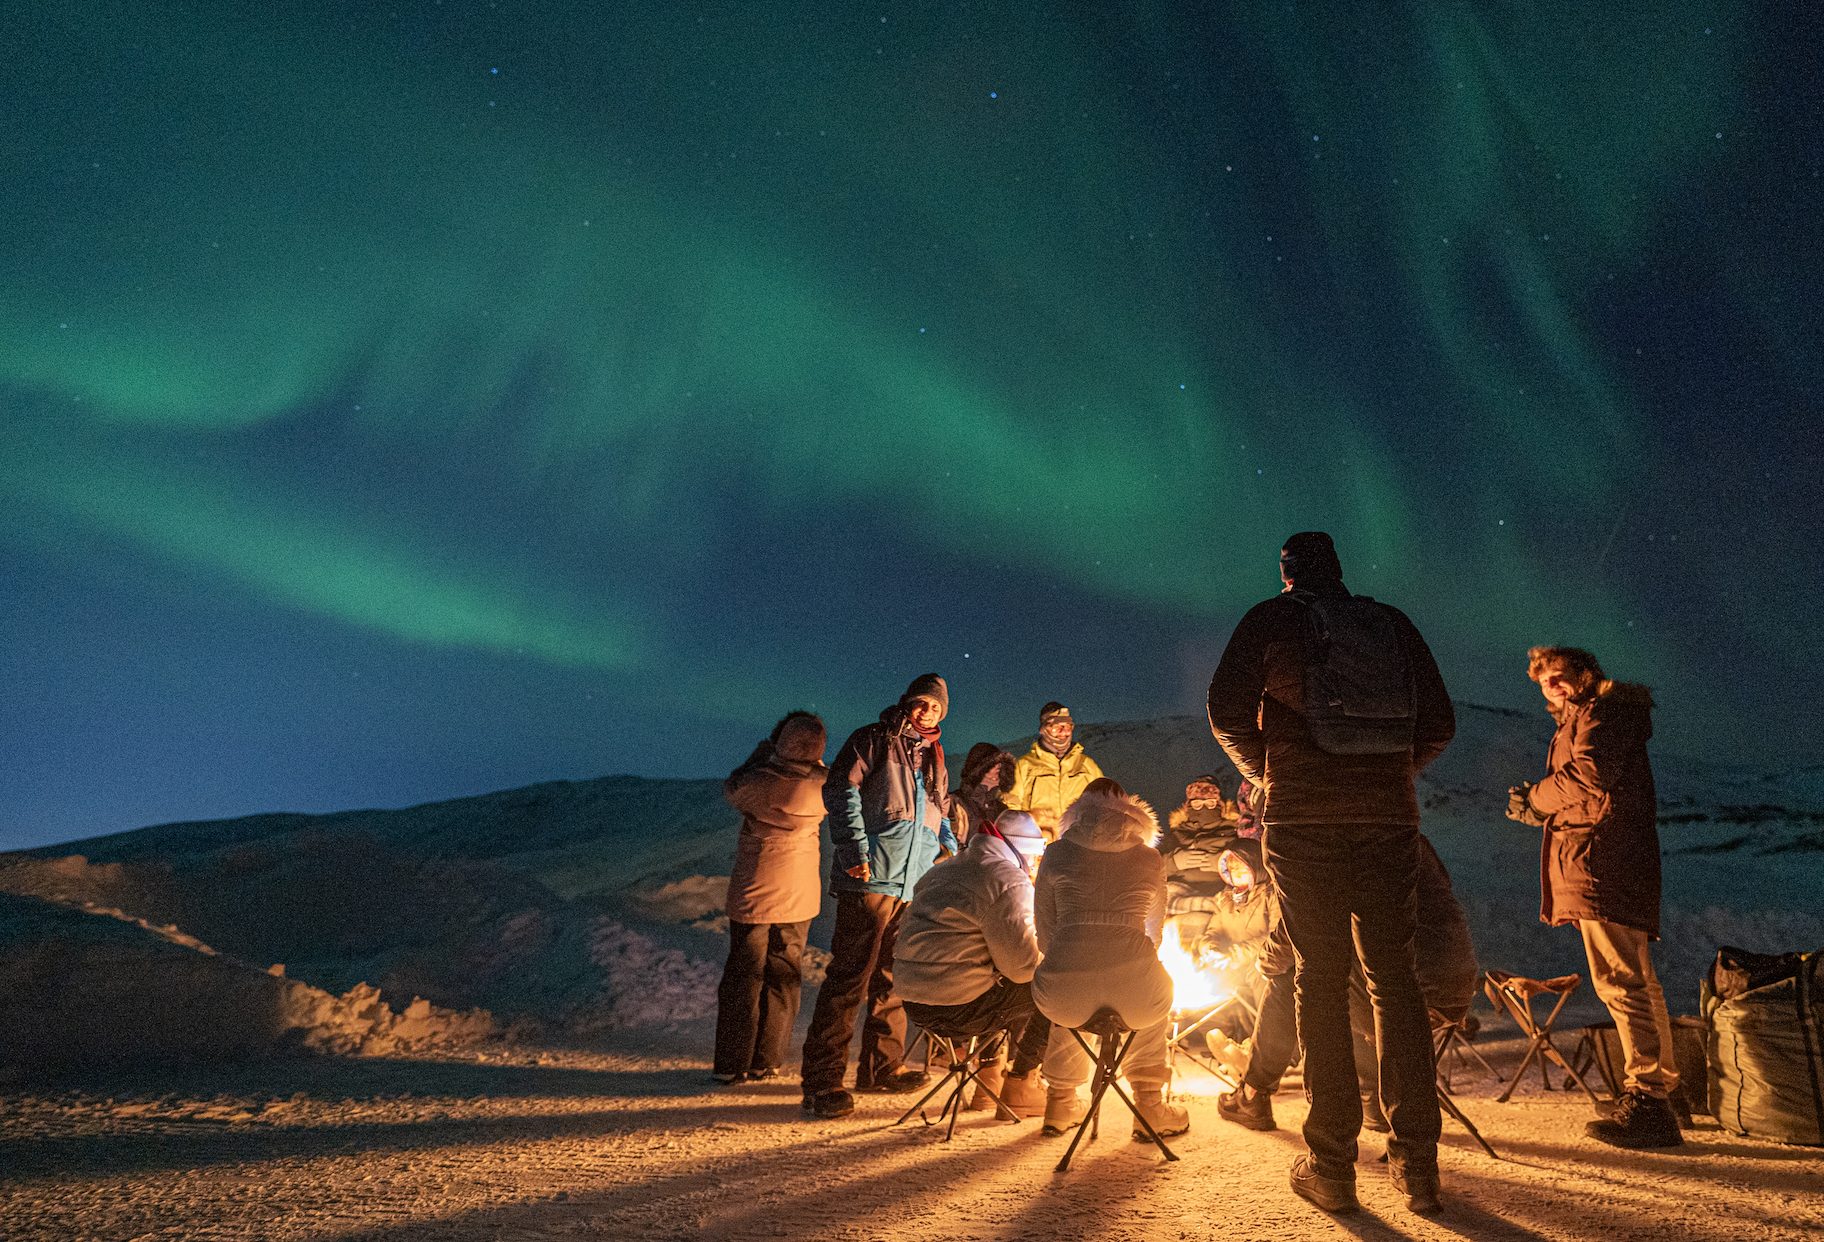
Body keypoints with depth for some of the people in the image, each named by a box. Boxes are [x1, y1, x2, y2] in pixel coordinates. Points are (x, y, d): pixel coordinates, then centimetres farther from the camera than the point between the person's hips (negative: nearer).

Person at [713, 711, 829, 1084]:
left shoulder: (760, 783, -20)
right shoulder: (823, 785, -11)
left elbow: (730, 788, 3)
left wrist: (765, 747, 4)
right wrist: (813, 759, 8)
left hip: (753, 893, -2)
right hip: (798, 897, 3)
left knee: (743, 977, 10)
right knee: (783, 977, 15)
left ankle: (732, 1064, 17)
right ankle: (765, 1062, 22)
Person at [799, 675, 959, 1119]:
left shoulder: (934, 760, 21)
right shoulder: (873, 740, 0)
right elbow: (840, 790, -9)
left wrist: (948, 844, 14)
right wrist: (856, 849, -16)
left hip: (916, 882, 7)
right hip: (872, 878, -7)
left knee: (895, 976, 13)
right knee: (849, 974, -7)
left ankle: (881, 1067, 26)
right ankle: (822, 1080, 0)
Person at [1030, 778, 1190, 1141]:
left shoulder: (1056, 852, 12)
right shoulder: (1151, 859, 16)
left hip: (1065, 996, 0)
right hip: (1135, 994, 0)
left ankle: (1061, 1104, 46)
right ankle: (1150, 1108, 39)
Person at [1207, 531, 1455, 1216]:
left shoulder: (1271, 619, 3)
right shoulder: (1394, 623, 13)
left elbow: (1227, 713, -5)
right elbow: (1439, 724, 12)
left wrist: (1264, 772, 11)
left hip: (1302, 820, -3)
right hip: (1390, 819, 3)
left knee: (1321, 978, 3)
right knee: (1393, 974, 10)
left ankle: (1332, 1165, 8)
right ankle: (1417, 1164, 13)